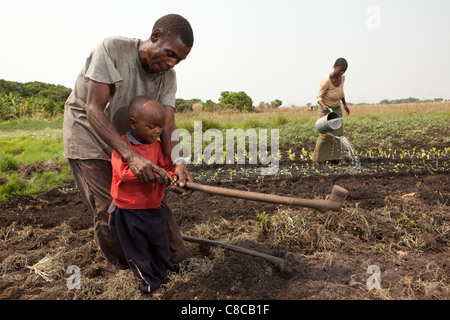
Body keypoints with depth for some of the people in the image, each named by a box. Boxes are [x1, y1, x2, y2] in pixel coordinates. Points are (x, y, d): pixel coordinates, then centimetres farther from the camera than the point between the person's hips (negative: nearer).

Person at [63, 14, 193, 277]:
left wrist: (178, 161, -41)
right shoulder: (112, 50, -25)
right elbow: (93, 110, -31)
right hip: (88, 136, -4)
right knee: (109, 208, -7)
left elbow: (167, 124, -19)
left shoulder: (168, 78, -10)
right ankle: (119, 266, 17)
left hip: (127, 138, 5)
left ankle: (178, 258, 15)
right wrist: (132, 156, -43)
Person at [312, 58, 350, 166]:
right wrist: (323, 106, -41)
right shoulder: (326, 81, -25)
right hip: (325, 110, -6)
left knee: (339, 133, -2)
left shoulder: (342, 78, -5)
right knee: (325, 134, -9)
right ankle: (316, 159, 1)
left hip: (337, 110, 6)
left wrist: (345, 105, 17)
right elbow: (319, 97, -21)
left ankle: (340, 158, 1)